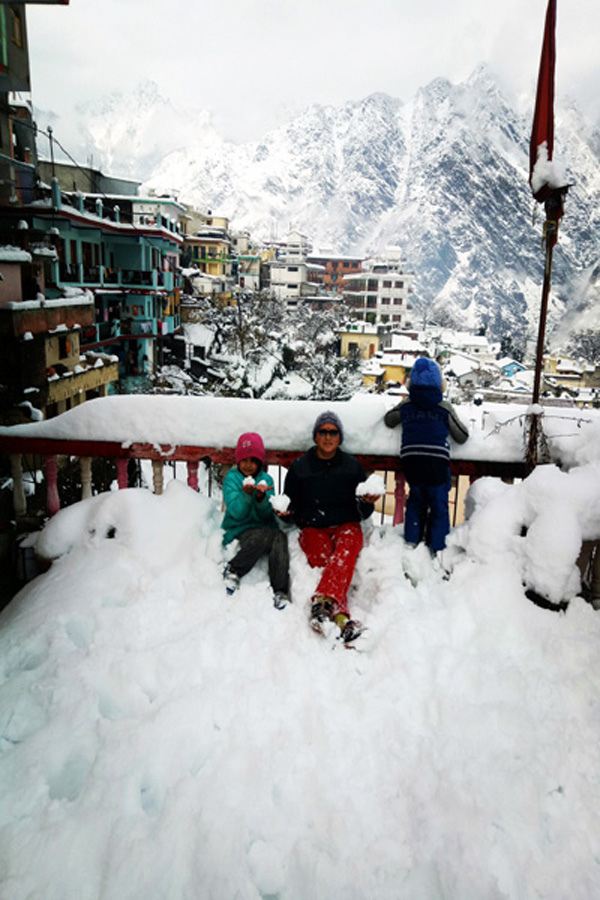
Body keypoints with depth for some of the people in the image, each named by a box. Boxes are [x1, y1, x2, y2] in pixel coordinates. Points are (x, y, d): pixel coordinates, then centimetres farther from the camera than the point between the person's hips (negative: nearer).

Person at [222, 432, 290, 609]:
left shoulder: (266, 479, 11)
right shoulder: (231, 478, 3)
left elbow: (266, 515, 0)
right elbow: (236, 513, -9)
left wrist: (261, 497, -19)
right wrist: (246, 494, -26)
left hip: (264, 527, 3)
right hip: (238, 530, -3)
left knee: (279, 537, -31)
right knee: (265, 536, -34)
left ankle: (280, 592, -30)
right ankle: (232, 570, -16)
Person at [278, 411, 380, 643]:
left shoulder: (352, 466, 10)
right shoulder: (299, 467, 9)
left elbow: (362, 513, 10)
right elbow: (292, 508, 15)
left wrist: (367, 503, -13)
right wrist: (286, 513, -9)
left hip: (346, 526, 0)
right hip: (313, 528, 0)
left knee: (345, 552, -35)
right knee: (323, 563, -31)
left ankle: (324, 601, -55)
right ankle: (341, 618, -48)